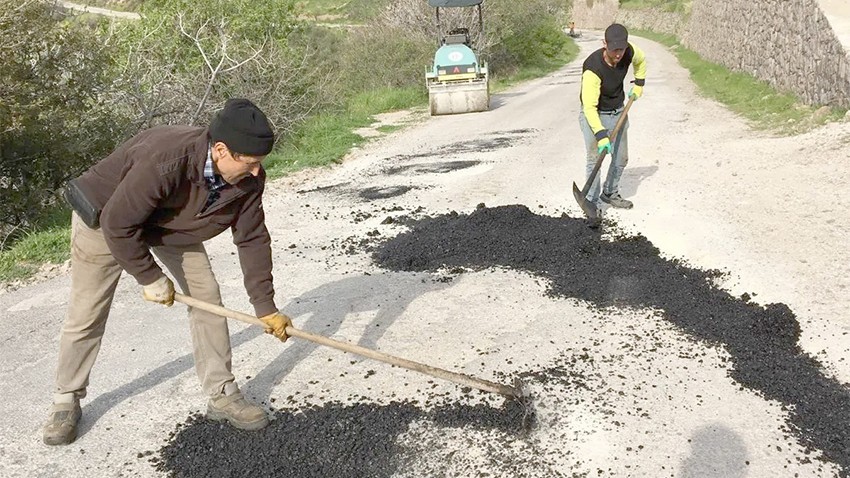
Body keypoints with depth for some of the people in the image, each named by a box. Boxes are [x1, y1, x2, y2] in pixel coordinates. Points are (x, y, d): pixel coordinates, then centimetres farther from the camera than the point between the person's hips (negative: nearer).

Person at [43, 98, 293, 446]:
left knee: (207, 298, -3)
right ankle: (66, 400, 24)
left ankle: (222, 395, 8)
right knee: (86, 314, 1)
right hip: (107, 217, -5)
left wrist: (265, 307, -14)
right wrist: (150, 278, -23)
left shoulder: (248, 178, -24)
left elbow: (252, 239, -15)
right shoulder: (164, 160, -43)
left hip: (172, 225, 5)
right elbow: (118, 224, -33)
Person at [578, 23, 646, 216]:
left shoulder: (629, 51, -17)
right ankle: (591, 203, -7)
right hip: (594, 115, -6)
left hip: (618, 113, 6)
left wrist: (638, 85, 10)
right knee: (595, 159, -15)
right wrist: (601, 135, -43)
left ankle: (610, 193, 32)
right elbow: (589, 107, -36)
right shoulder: (593, 68, -34)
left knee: (621, 158, 12)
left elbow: (641, 60, 12)